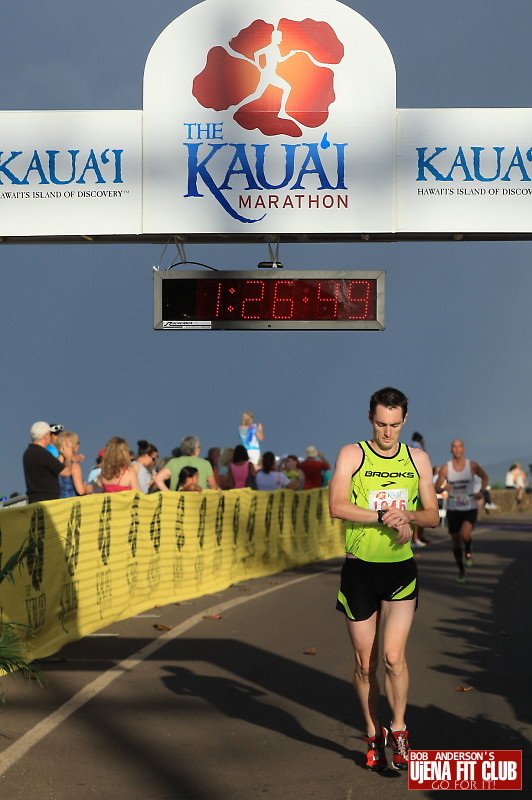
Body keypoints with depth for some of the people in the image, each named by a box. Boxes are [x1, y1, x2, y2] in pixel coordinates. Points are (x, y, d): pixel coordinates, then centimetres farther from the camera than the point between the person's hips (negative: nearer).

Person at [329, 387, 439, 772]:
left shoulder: (418, 459, 9)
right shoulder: (352, 455, -2)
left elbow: (433, 516, 10)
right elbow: (337, 506, -15)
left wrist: (408, 515, -11)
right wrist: (384, 516, -21)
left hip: (401, 569, 1)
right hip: (360, 568, -1)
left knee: (393, 655, -13)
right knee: (365, 663, 5)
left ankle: (398, 731, 7)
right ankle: (374, 736, 23)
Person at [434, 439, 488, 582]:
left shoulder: (473, 466, -4)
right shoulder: (445, 468, -5)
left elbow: (484, 476, 15)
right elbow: (436, 487, -4)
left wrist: (482, 491, -1)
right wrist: (443, 488, -27)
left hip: (470, 508, -2)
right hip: (453, 509, 2)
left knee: (464, 535, -25)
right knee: (455, 542, 7)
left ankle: (468, 551, 10)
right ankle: (461, 570, 29)